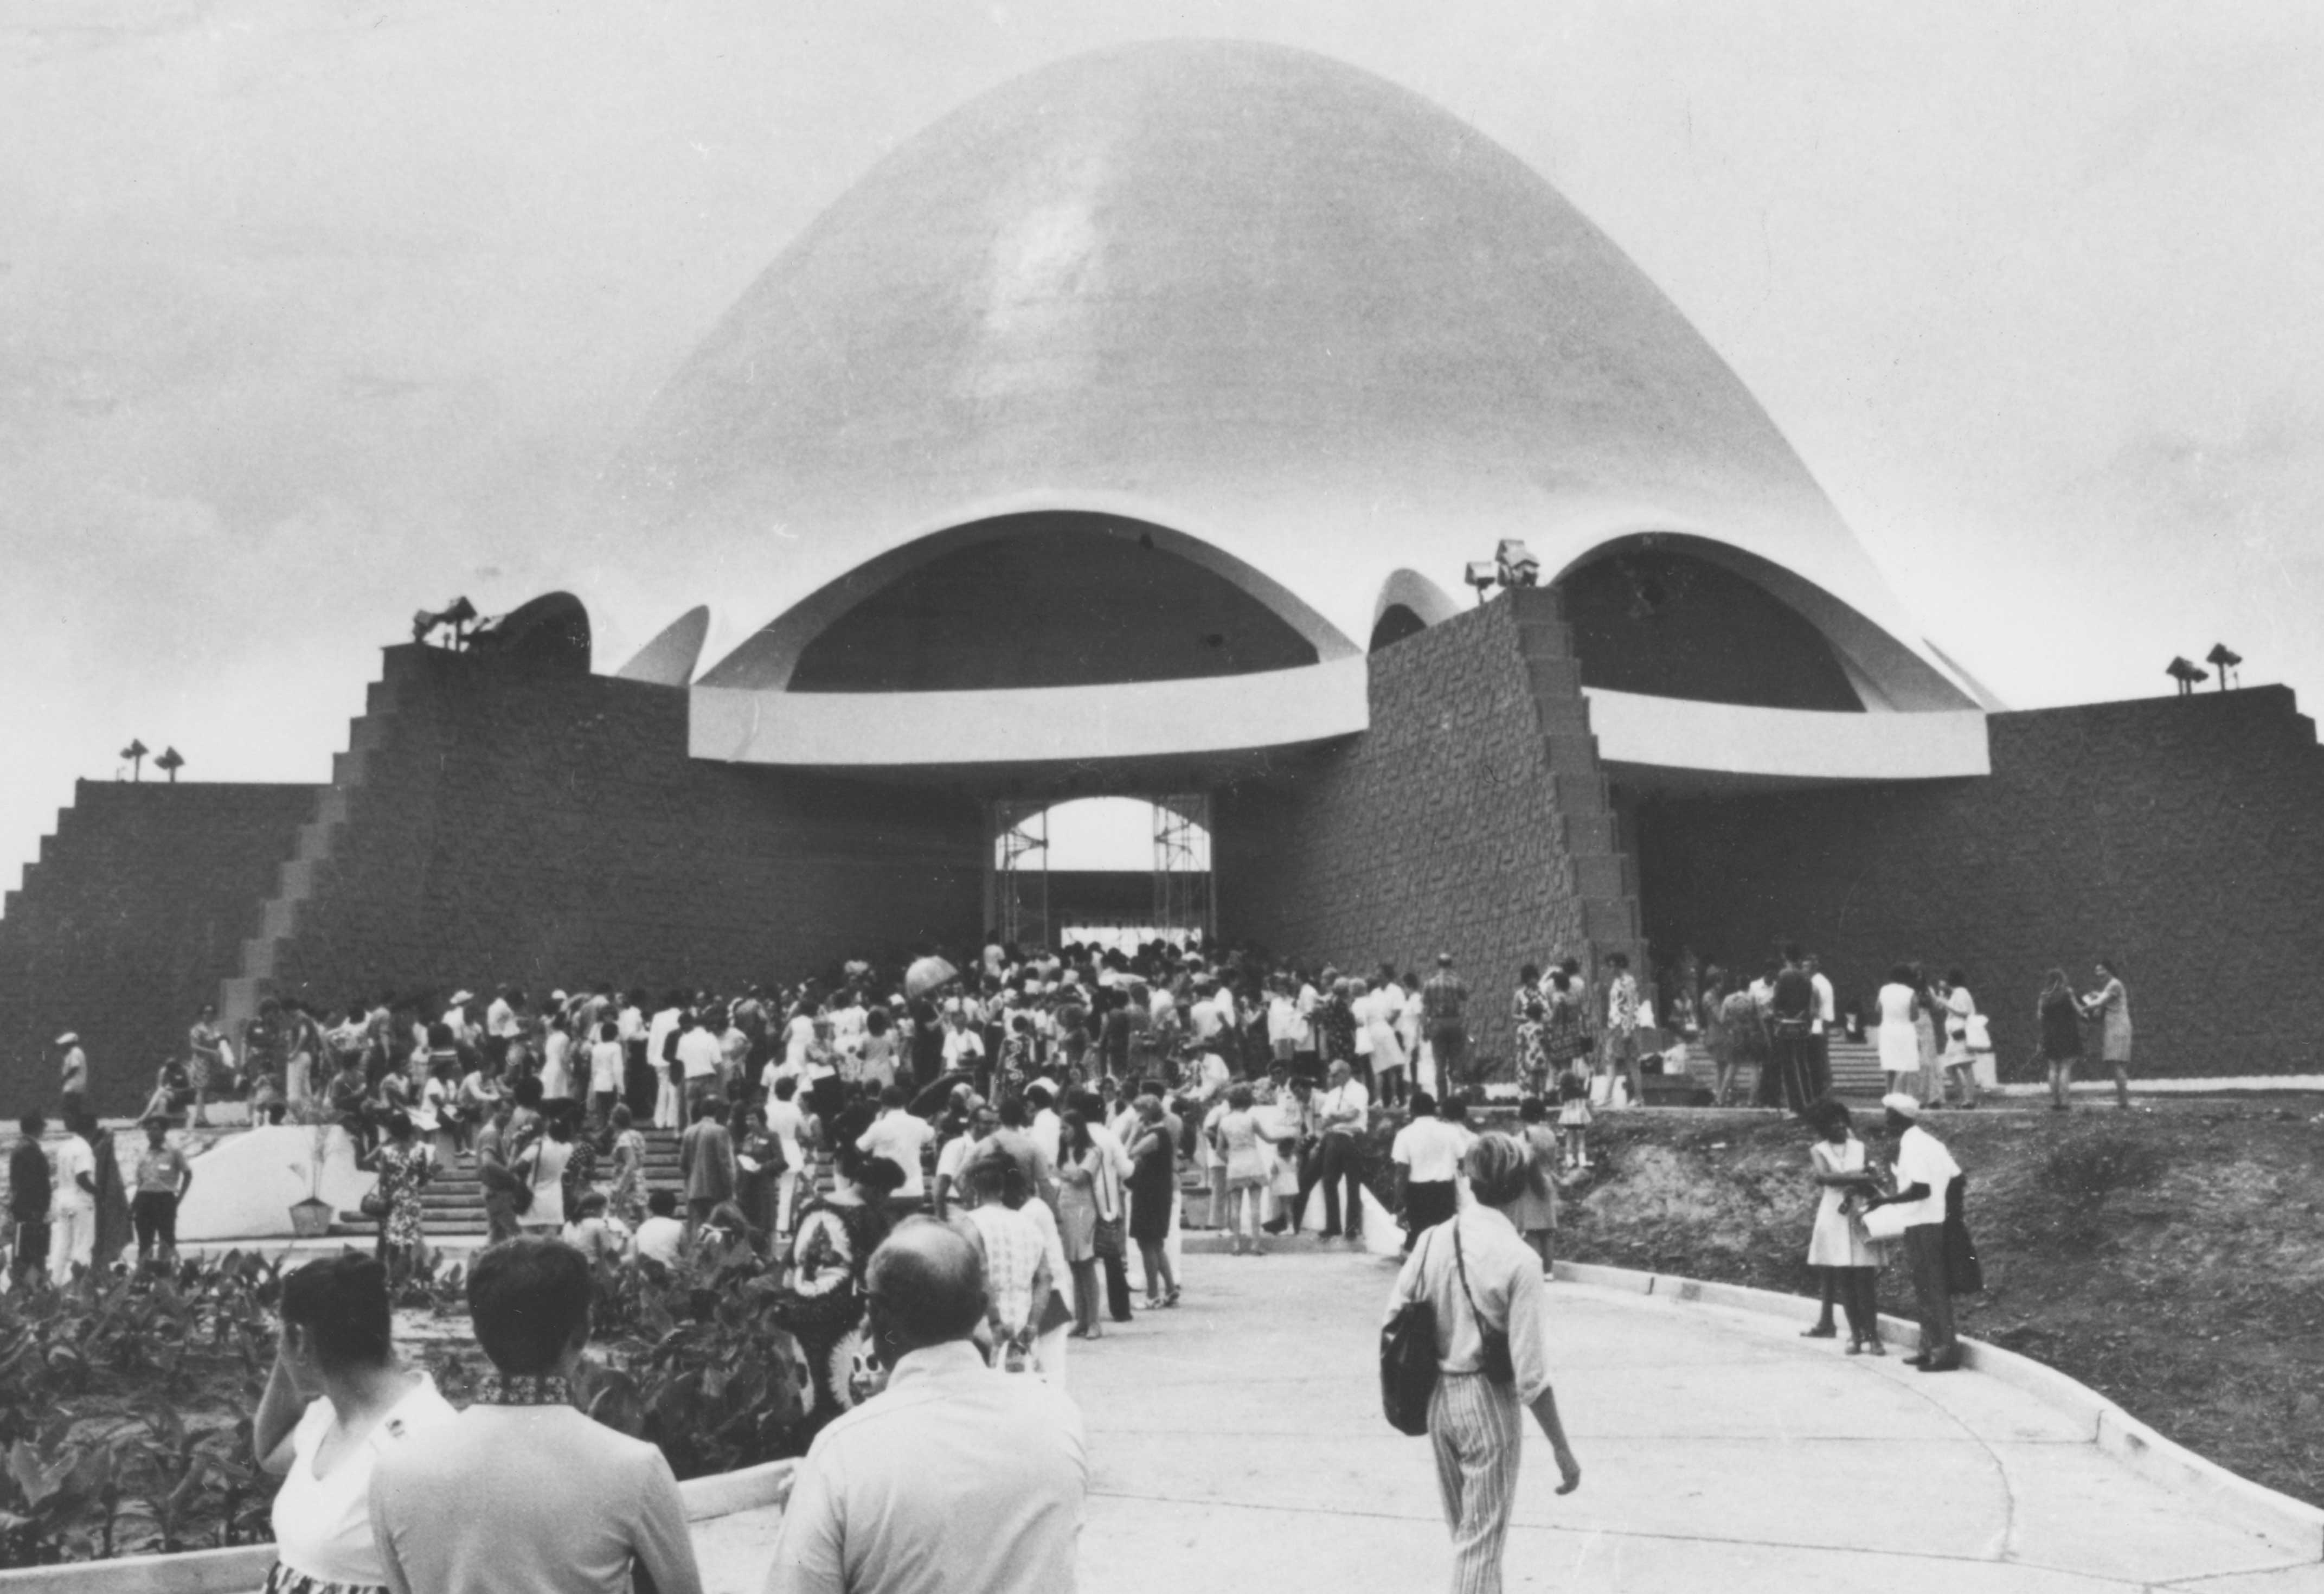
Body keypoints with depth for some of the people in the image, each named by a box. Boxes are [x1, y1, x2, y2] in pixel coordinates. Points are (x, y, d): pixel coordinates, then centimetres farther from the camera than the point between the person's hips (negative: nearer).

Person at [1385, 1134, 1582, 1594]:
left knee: (1463, 1531, 23)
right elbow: (1530, 1373, -18)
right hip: (1489, 1402, -5)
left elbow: (1395, 1315, 0)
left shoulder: (1433, 1239, -4)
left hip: (1437, 1398, 5)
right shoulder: (1519, 1259, -18)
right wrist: (1562, 1448, -9)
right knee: (1482, 1543, 8)